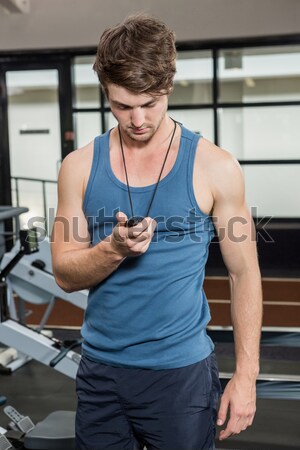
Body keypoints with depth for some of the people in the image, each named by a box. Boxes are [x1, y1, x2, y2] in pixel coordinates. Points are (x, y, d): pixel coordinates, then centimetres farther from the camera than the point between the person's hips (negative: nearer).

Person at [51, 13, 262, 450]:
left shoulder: (215, 167, -7)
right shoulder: (80, 166, -1)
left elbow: (244, 274, -3)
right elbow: (66, 275, 0)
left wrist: (246, 374, -6)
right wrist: (114, 249, -20)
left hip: (182, 371, -2)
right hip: (101, 369, 3)